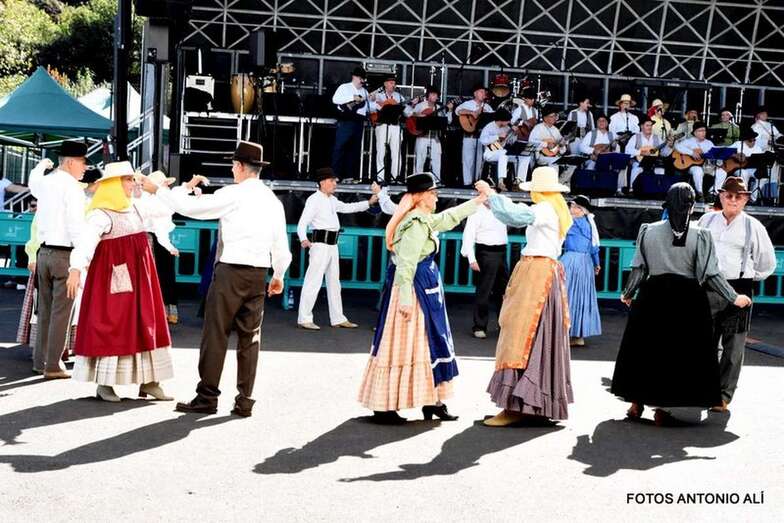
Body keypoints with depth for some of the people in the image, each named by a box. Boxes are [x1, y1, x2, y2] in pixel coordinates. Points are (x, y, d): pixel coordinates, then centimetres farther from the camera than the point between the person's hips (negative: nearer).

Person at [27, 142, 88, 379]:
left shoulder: (45, 183, 10)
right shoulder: (72, 188, -13)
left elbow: (33, 182, 37)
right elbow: (76, 226, -19)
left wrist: (42, 165, 56)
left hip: (44, 252, 8)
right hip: (65, 254, -7)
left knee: (45, 309, 15)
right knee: (61, 312, -3)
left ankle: (39, 361, 22)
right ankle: (52, 366, -1)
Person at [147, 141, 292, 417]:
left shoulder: (233, 194, -8)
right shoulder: (273, 200, 11)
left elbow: (190, 207, -9)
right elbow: (281, 245, 14)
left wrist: (158, 189, 5)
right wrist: (278, 275, 30)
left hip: (231, 270, -6)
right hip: (259, 273, 6)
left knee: (216, 333, 0)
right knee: (250, 336, 8)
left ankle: (207, 397, 4)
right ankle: (244, 401, 11)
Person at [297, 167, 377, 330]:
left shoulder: (332, 200, 16)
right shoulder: (314, 199, -10)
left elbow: (347, 207, 31)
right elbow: (303, 223, -17)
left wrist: (369, 202, 27)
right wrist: (303, 239, -35)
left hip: (333, 245, 9)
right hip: (320, 243, -9)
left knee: (334, 282, 15)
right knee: (313, 281, -9)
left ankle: (338, 318, 24)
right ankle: (304, 319, -4)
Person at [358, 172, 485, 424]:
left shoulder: (424, 221, 14)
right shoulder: (416, 224, -17)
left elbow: (448, 218, 31)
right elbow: (406, 264, -22)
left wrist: (477, 202, 37)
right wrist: (406, 298, -25)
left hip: (425, 290, 11)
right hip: (414, 290, -11)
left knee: (427, 344, 14)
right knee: (404, 345, -6)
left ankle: (432, 401, 23)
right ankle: (384, 407, -1)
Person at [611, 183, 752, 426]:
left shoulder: (648, 230, -1)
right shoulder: (700, 235, -7)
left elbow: (639, 269, 2)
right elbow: (710, 274, -8)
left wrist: (628, 294, 16)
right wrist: (734, 298, 2)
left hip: (652, 297, 2)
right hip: (688, 300, -2)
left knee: (643, 349, 14)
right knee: (679, 353, 8)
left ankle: (637, 403, 20)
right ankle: (662, 409, 9)